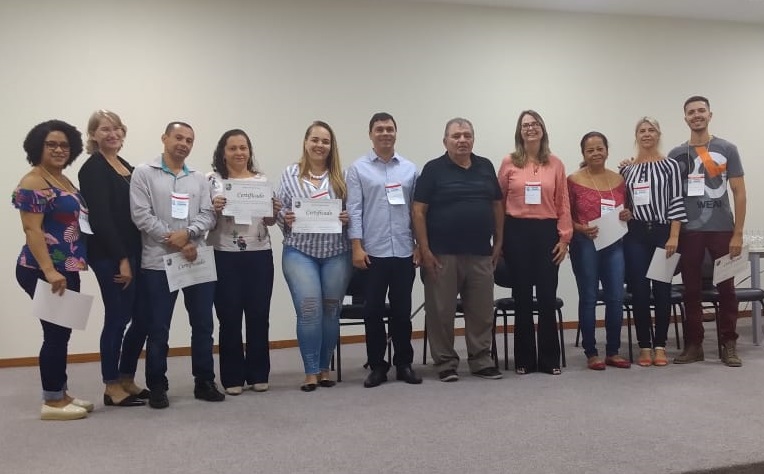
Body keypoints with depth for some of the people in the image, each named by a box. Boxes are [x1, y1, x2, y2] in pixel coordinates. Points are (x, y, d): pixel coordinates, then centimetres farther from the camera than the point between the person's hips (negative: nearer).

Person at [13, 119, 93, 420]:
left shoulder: (63, 180, 15)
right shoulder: (33, 182, -12)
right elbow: (31, 229, -19)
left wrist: (64, 269, 16)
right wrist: (49, 271, -26)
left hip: (67, 269, 9)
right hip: (44, 272, -9)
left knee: (62, 332, 13)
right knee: (55, 333, -4)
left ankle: (60, 394, 22)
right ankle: (51, 402, 6)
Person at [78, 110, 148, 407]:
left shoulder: (127, 167, 16)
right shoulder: (93, 169, -8)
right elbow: (101, 218, -16)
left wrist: (132, 257, 9)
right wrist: (121, 259, -18)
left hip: (134, 253, 8)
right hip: (110, 257, -8)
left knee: (142, 318, 9)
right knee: (118, 319, -3)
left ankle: (127, 380, 23)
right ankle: (112, 388, 9)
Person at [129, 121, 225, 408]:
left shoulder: (200, 179, 12)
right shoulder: (144, 174, 1)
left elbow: (209, 215, 4)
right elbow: (141, 215, -8)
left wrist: (187, 233, -15)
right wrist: (174, 242, -12)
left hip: (198, 261, 4)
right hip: (158, 263, -4)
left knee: (203, 325, 8)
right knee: (158, 329, 4)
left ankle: (204, 382, 21)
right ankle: (157, 387, 16)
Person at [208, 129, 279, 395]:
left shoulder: (262, 180, 9)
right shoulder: (213, 181, 1)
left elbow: (269, 221, 13)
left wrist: (273, 212, -8)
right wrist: (214, 209, -19)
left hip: (259, 255, 3)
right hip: (226, 257, -2)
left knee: (259, 316, 7)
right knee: (230, 318, 3)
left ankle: (258, 375, 19)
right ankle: (233, 378, 14)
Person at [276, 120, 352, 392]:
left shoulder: (341, 176, 6)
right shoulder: (290, 174, 5)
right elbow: (280, 211, 7)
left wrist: (347, 218, -11)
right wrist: (285, 217, -13)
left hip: (336, 253, 2)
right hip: (300, 252, -1)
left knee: (331, 311, 7)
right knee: (309, 310, -9)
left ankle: (325, 369, 21)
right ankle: (311, 372, 3)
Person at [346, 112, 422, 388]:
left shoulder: (409, 169, 10)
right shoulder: (359, 169, 2)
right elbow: (354, 209, -3)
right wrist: (357, 247, -10)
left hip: (404, 252, 2)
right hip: (372, 252, -2)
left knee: (402, 310, 9)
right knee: (373, 311, 3)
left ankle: (404, 364, 20)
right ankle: (377, 366, 15)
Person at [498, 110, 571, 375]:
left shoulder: (555, 164, 6)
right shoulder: (509, 163, 3)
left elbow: (563, 204, 6)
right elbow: (498, 202, 5)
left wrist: (564, 237, 0)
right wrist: (499, 238, 1)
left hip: (546, 232, 1)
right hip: (517, 232, -1)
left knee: (547, 296, 3)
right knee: (522, 296, 6)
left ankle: (550, 359, 14)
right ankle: (525, 359, 15)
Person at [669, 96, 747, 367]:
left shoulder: (727, 149, 3)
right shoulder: (676, 155, 7)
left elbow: (739, 193, 1)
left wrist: (738, 233, -5)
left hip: (722, 229, -1)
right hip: (688, 231, 1)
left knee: (726, 288, 4)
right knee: (691, 290, 5)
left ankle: (729, 345, 13)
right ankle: (693, 344, 14)